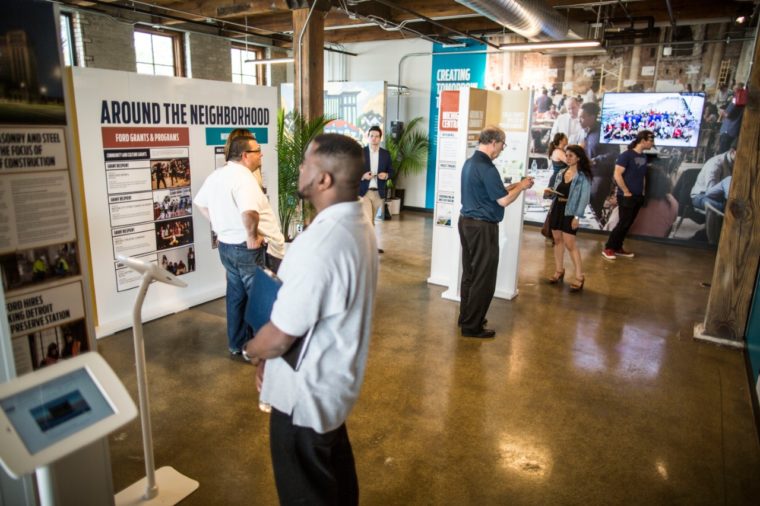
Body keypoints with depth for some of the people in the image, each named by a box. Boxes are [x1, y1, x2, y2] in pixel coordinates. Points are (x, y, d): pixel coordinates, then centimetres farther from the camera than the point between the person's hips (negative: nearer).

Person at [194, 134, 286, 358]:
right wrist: (252, 236, -24)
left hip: (227, 245, 9)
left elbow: (201, 204, 20)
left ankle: (237, 344, 32)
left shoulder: (216, 175, 7)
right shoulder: (243, 176, -22)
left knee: (236, 296, 19)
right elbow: (249, 212, -39)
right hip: (249, 249, -9)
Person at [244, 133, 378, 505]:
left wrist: (250, 349, -2)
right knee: (336, 472, 29)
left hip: (305, 393, -9)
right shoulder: (358, 226, -1)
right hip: (336, 379, 9)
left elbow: (279, 337, -25)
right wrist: (271, 355, 9)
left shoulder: (319, 244, -33)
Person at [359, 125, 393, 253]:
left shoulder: (386, 154, 7)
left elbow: (391, 171, 12)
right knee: (368, 221, -10)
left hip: (378, 192, 4)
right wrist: (362, 176, -19)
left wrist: (386, 175, -10)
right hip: (363, 191, -3)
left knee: (370, 220, 14)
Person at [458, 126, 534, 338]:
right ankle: (472, 326, 6)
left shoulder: (470, 162, 11)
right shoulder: (487, 167, -19)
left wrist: (514, 186, 14)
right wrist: (521, 187, -2)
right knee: (483, 278, 0)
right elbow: (504, 200, -18)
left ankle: (466, 317, 26)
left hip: (467, 222, 10)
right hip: (482, 227, -10)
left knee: (470, 273, 17)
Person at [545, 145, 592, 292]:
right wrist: (550, 192, -4)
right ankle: (559, 271, 25)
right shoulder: (562, 173, 10)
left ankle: (579, 276, 1)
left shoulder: (583, 176, -7)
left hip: (570, 211, -6)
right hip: (557, 208, 6)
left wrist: (577, 216, -17)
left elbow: (584, 198, -11)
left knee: (570, 243, -8)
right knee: (557, 240, 12)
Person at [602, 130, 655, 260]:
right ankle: (608, 248, 2)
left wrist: (642, 191, 11)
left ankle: (618, 248, 19)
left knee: (628, 224, 10)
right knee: (623, 223, -6)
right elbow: (617, 175, -17)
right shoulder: (626, 155, -12)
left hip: (638, 197, 7)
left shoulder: (644, 157, 10)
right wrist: (626, 192, -15)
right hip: (626, 197, -7)